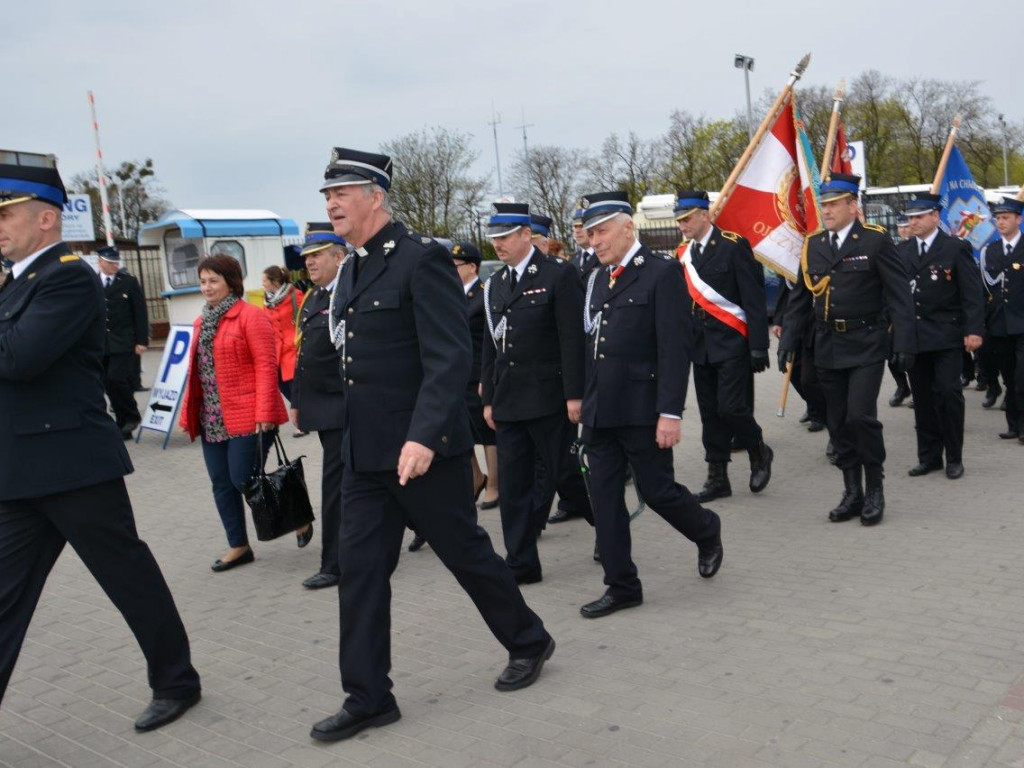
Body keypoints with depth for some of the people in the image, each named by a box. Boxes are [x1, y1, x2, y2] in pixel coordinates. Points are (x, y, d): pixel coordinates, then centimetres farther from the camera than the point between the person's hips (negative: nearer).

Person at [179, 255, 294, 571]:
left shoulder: (250, 316, -8)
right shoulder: (202, 321, 16)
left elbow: (266, 366, -13)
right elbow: (196, 370, 18)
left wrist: (264, 413, -19)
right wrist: (190, 414, 12)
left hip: (247, 417, -8)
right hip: (212, 419, 8)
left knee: (244, 480, -7)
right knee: (221, 483, 9)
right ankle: (239, 546, 21)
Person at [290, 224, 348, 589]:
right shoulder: (312, 298, 15)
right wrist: (298, 401, 20)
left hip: (343, 408, -8)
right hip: (323, 408, 8)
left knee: (336, 483, -3)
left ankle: (335, 564, 6)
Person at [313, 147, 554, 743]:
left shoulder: (422, 260, -14)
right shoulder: (355, 270, 13)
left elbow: (449, 359, -21)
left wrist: (423, 437, -30)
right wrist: (358, 440, 19)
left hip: (423, 449, -8)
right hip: (366, 452, 8)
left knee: (466, 552, 8)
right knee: (360, 568, 7)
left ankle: (528, 642, 32)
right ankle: (368, 698, 19)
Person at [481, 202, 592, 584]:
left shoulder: (559, 276, -6)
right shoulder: (495, 284, 13)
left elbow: (573, 338, -11)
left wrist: (574, 394, -16)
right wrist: (489, 397, 13)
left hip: (549, 398, -6)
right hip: (509, 402, 6)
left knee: (562, 474, 2)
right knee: (513, 482, 6)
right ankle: (521, 564, 13)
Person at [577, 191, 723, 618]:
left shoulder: (661, 274, -8)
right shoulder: (597, 279, 14)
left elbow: (675, 348, -14)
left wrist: (670, 412, -18)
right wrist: (586, 401, 11)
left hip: (642, 409, -7)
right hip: (599, 412, 7)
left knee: (656, 490, 3)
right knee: (604, 497, 7)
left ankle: (707, 533, 35)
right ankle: (621, 587, 18)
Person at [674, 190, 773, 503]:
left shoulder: (733, 246, -8)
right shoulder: (684, 255, 9)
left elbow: (754, 299, -10)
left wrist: (758, 346, -14)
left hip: (732, 344, -6)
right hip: (701, 346, 6)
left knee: (731, 407, -11)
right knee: (711, 413, 8)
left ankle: (759, 453, 17)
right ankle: (717, 478, 16)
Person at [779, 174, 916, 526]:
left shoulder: (875, 241, -5)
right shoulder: (812, 245, 9)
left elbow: (899, 296, -6)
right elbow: (800, 299, 14)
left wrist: (904, 344, -12)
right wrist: (788, 340, 6)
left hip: (866, 346, -5)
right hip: (828, 347, 5)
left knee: (861, 415, -13)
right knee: (838, 424, 8)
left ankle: (875, 490, 6)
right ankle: (852, 494, 20)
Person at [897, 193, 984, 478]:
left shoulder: (956, 248, -3)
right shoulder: (902, 250, 10)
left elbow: (972, 293, -6)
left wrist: (974, 330, -13)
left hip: (946, 337, -4)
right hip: (913, 335, 4)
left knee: (949, 393, -4)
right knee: (922, 398, 8)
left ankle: (954, 458, 9)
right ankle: (929, 457, 18)